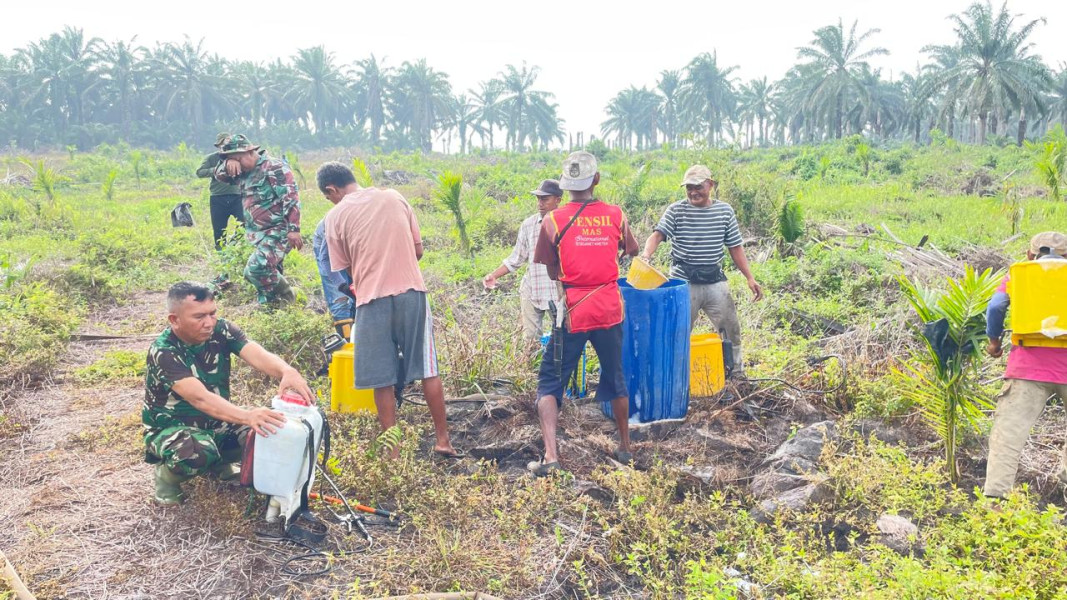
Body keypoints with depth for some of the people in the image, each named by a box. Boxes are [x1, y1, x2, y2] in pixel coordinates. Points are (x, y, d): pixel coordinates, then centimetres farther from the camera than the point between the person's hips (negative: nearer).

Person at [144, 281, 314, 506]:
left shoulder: (221, 330, -11)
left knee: (266, 428, -19)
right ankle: (167, 473, -2)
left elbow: (258, 356, -28)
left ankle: (221, 464, 10)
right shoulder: (163, 351, -25)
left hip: (215, 423, 5)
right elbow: (200, 398, -39)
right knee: (199, 453, -38)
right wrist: (247, 416, -56)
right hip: (171, 428, -5)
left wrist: (287, 372, -52)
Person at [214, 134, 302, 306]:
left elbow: (291, 198, -18)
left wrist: (294, 229, -25)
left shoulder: (274, 167, -12)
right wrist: (228, 163, -6)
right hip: (258, 234, 9)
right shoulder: (243, 172, 13)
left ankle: (287, 300, -5)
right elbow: (219, 174, 18)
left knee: (256, 269, -22)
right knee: (269, 272, 14)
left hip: (277, 232, -9)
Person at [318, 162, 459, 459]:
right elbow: (418, 250, 11)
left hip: (373, 300, -2)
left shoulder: (335, 216, 1)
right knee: (428, 369, 11)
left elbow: (343, 269, 5)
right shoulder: (395, 197, 9)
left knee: (382, 379, 6)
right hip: (412, 292, 3)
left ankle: (393, 451, 11)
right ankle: (443, 440, 16)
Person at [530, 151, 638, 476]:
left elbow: (551, 271, 2)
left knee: (550, 381, 6)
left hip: (573, 311, -3)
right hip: (610, 309, 3)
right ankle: (625, 447, 32)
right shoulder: (616, 215, 0)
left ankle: (550, 455, -8)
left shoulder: (553, 220, -7)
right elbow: (632, 250, 18)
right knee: (615, 378, 20)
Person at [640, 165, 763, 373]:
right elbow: (657, 234, -18)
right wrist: (646, 254, -39)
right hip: (683, 283, -2)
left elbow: (735, 248, 8)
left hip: (716, 282, 3)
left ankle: (736, 373, 29)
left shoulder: (725, 211, 4)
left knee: (731, 330, 10)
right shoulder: (676, 210, -4)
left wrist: (750, 278, 3)